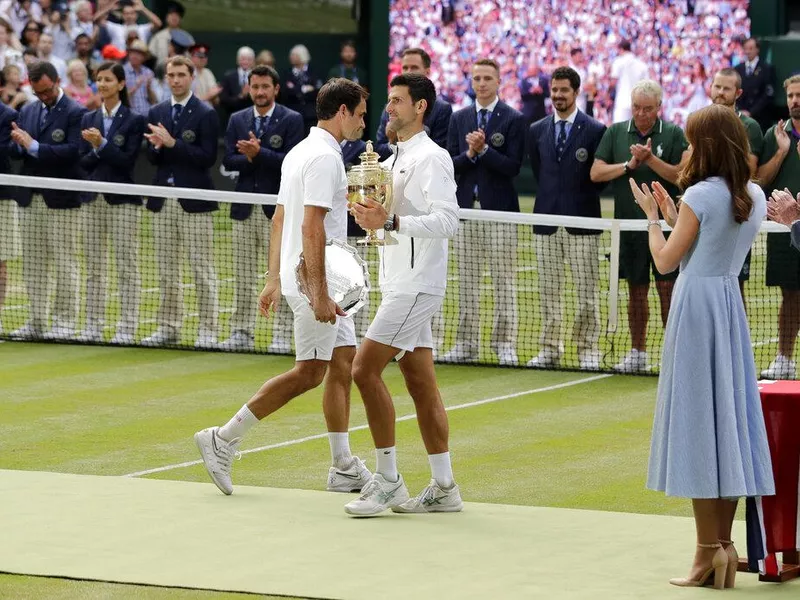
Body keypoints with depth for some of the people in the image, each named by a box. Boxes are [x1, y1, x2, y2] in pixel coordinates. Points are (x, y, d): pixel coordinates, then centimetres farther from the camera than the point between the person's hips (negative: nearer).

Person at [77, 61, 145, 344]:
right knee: (94, 265, 7)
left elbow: (127, 160, -11)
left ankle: (126, 328, -1)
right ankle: (93, 326, 12)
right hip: (94, 199, 5)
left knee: (126, 265, -2)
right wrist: (96, 151, -13)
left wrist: (101, 145, -18)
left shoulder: (134, 120, -3)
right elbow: (84, 162, 6)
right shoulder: (89, 119, 11)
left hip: (122, 200, -5)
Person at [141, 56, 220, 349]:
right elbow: (152, 158, 12)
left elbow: (207, 157, -12)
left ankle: (207, 330, -1)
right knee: (167, 270, 9)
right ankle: (168, 327, 16)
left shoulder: (206, 115, -4)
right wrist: (156, 146, -11)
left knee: (202, 269, -4)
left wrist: (173, 143, -18)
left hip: (195, 202, -5)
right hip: (163, 201, 5)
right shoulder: (157, 113, 13)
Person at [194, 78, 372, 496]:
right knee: (309, 373, -6)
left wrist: (274, 279, 20)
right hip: (314, 279, -10)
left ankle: (344, 468, 12)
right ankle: (223, 440, -4)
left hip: (324, 282, 10)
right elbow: (311, 227, -23)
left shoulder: (299, 153, 15)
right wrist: (318, 292, -25)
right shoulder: (324, 157, -16)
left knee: (343, 364, 10)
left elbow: (279, 220, 18)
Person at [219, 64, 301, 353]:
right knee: (243, 275, 7)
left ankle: (282, 336, 0)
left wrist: (259, 153, -20)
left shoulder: (291, 120, -1)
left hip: (277, 208, -4)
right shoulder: (237, 120, 11)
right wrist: (248, 158, -14)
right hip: (245, 208, 4)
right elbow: (229, 161, 4)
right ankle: (242, 333, 12)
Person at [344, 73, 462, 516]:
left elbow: (446, 222, -22)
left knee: (365, 369, -13)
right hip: (400, 285, 10)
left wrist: (391, 222, -30)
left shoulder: (431, 158, -11)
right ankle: (443, 488, 10)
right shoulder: (397, 159, 18)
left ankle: (387, 480, -9)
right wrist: (370, 215, 7)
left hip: (416, 285, -10)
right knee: (420, 384, 8)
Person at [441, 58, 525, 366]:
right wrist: (470, 154, -12)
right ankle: (466, 344, 10)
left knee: (504, 279, -2)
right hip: (466, 207, 4)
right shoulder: (459, 118, 11)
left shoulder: (513, 119, 0)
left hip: (499, 209, -4)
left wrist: (484, 150, -17)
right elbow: (450, 165, 6)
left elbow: (513, 166, -8)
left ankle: (504, 344, 2)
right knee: (467, 279, 6)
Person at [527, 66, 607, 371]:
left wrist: (582, 198, 1)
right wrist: (551, 198, 11)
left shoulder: (595, 130, -1)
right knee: (548, 290, 6)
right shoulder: (537, 131, 10)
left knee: (586, 292, -2)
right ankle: (549, 349, 12)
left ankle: (588, 350, 5)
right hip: (546, 220, 3)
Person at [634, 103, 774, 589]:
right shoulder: (755, 198, 8)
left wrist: (652, 215, 7)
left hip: (697, 305, -7)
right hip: (732, 302, 7)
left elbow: (665, 261, -8)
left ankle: (709, 552, -4)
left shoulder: (700, 195, -13)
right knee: (729, 420, 9)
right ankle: (724, 546, 12)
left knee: (696, 423, -3)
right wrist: (672, 212, 21)